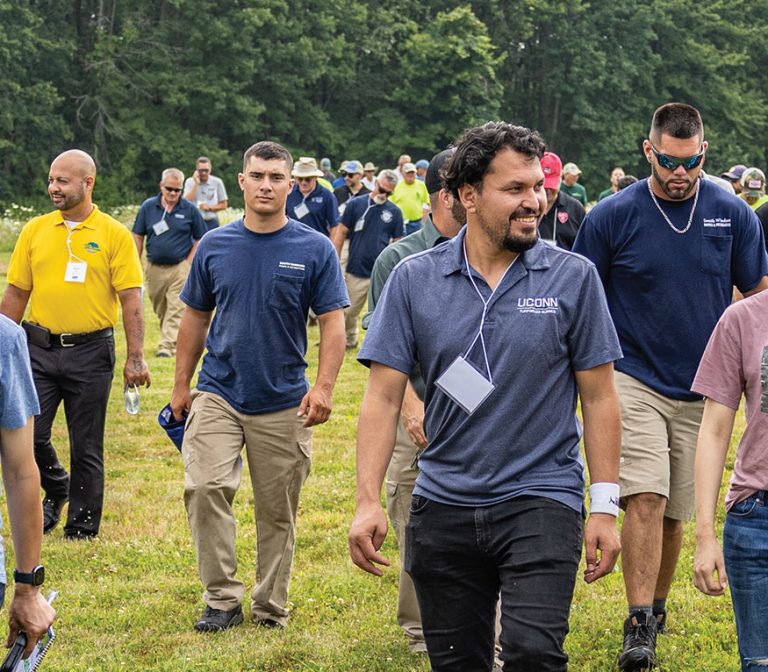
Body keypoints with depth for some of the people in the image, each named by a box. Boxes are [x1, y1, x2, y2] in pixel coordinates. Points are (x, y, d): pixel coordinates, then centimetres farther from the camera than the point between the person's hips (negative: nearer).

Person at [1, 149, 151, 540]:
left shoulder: (114, 235, -2)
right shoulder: (34, 231, 6)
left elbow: (131, 299, -5)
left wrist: (135, 357, -11)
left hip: (90, 352, -3)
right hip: (39, 347, 3)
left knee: (86, 446, 4)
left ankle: (83, 528, 16)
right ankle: (56, 489, 27)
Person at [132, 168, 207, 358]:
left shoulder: (190, 210, -3)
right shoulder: (148, 207, 2)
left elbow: (200, 240, 3)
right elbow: (138, 237, 7)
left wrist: (188, 263, -5)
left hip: (179, 267, -3)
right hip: (154, 268, 3)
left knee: (175, 309, -10)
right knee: (160, 309, 13)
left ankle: (168, 345, -13)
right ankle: (170, 337, 30)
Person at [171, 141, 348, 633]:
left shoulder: (315, 249, -3)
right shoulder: (215, 246, 4)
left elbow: (333, 322, -4)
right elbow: (196, 317, 13)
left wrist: (324, 386, -16)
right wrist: (182, 385, 11)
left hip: (284, 402, -1)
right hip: (218, 394, 1)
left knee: (277, 510, 7)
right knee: (206, 488, -16)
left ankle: (270, 608, 20)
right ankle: (222, 598, -6)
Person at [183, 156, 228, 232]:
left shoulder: (217, 182, -2)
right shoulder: (190, 182, -1)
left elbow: (223, 205, 4)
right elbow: (187, 201, -14)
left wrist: (209, 208, -11)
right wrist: (196, 184, -15)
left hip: (212, 222, 0)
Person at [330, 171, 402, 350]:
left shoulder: (394, 212, 3)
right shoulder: (356, 204, -1)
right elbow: (341, 232, 2)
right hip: (356, 271, 0)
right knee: (349, 311, 9)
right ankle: (349, 341, 28)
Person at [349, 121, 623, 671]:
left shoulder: (574, 278, -2)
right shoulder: (413, 280, 1)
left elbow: (599, 397, 2)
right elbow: (384, 397, 1)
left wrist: (605, 507, -2)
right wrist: (368, 501, -8)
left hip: (541, 501, -2)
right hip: (442, 508, 2)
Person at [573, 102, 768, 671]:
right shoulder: (613, 217, -6)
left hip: (702, 390, 2)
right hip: (634, 382, -2)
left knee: (675, 512, 10)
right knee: (646, 499, -17)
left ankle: (658, 606, 30)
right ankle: (640, 626, -16)